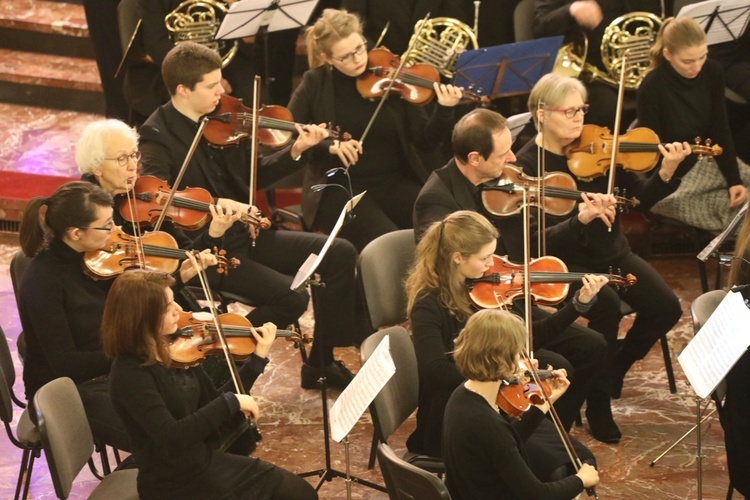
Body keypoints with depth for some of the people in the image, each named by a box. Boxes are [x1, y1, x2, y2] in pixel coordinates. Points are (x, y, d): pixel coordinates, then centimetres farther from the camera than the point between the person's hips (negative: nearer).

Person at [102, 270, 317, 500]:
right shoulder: (130, 375, -23)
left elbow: (213, 404, 10)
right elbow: (171, 436, -33)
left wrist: (259, 356, 5)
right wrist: (231, 402, -28)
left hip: (206, 461, 8)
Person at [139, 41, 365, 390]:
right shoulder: (158, 136, -15)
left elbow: (253, 175, 16)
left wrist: (295, 151, 1)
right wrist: (218, 204, -37)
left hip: (245, 234, 8)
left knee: (340, 253, 2)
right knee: (290, 296, -26)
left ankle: (321, 362, 12)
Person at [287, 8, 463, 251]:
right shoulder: (315, 84, 0)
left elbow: (424, 141, 0)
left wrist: (444, 111, -18)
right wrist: (329, 146, -19)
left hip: (395, 183, 2)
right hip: (339, 188, -2)